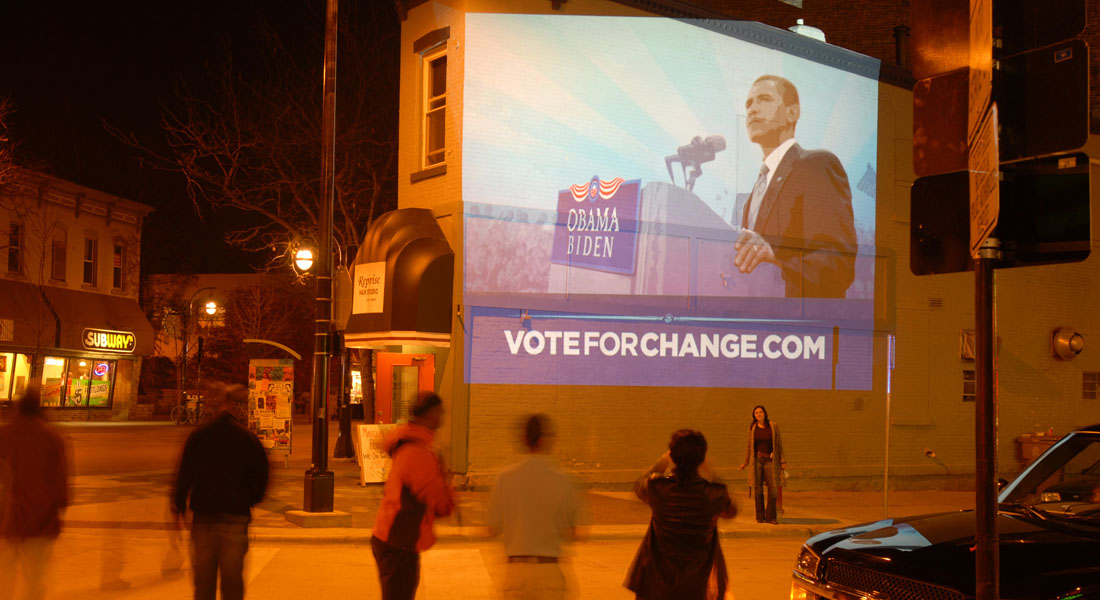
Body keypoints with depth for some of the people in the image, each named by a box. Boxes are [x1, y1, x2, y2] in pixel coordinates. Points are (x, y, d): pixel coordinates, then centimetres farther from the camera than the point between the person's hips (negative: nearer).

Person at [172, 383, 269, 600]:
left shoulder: (197, 436, -3)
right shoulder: (246, 437, -4)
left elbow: (185, 474, -2)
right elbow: (260, 475, -1)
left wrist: (179, 506, 10)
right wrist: (250, 500, 15)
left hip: (203, 515, 1)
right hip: (236, 515, -1)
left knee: (203, 576, 12)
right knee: (233, 576, 7)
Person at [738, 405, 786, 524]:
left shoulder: (773, 426, 0)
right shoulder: (752, 428, 5)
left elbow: (779, 444, 3)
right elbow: (750, 446, 11)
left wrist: (783, 461, -2)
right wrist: (745, 463, 9)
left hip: (770, 461, -1)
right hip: (756, 460, 1)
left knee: (773, 488, -7)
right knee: (757, 488, 0)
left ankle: (770, 516, 3)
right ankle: (760, 516, 10)